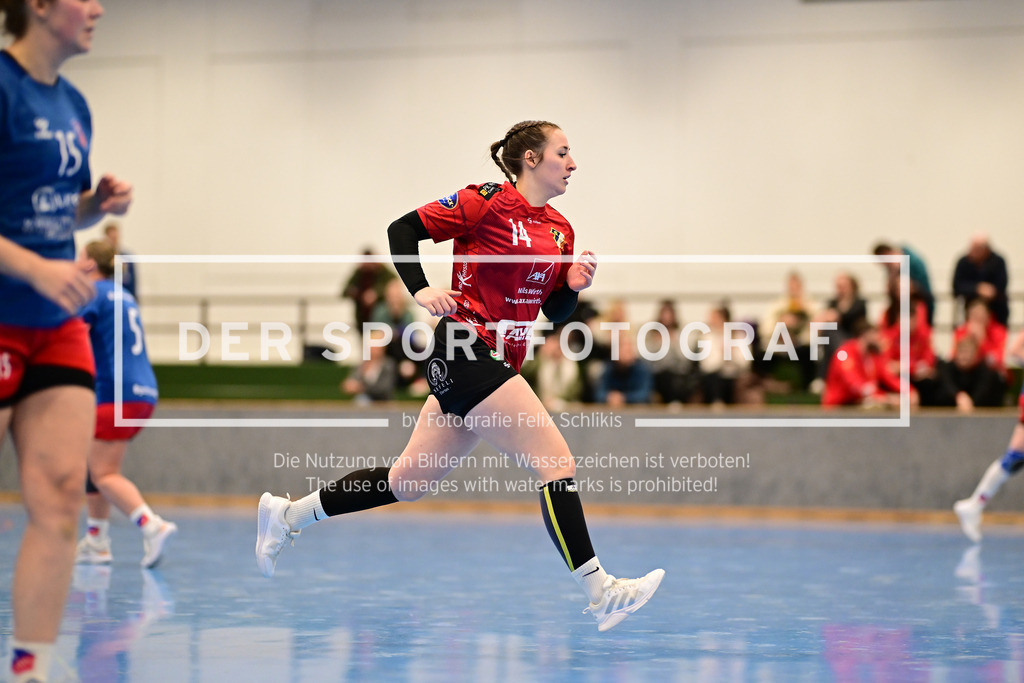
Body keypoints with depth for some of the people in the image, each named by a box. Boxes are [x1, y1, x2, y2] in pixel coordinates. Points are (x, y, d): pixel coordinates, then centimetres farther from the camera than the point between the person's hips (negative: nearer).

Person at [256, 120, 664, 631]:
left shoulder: (560, 229, 15)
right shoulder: (487, 202, -7)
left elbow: (554, 312, 21)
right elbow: (403, 229, -3)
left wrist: (573, 286, 0)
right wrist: (420, 289, -17)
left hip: (499, 365, 9)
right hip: (465, 353, -9)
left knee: (409, 482, 13)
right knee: (557, 460, -14)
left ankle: (288, 514, 25)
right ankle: (599, 591, -13)